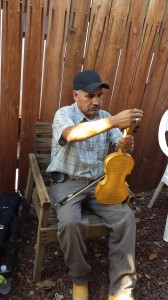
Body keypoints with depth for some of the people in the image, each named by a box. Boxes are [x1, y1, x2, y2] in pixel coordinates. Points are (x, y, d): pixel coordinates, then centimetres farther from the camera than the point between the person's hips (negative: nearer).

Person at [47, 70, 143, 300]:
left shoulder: (105, 116, 7)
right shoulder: (64, 114, -10)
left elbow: (118, 146, 1)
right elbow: (72, 134, -34)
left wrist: (126, 145, -25)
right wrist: (113, 122, -45)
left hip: (98, 181, 4)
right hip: (67, 181, -4)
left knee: (126, 217, -17)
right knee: (70, 222, -31)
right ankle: (80, 278, 1)